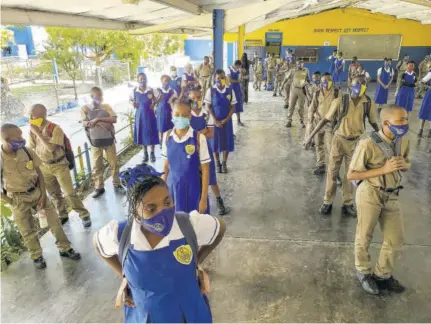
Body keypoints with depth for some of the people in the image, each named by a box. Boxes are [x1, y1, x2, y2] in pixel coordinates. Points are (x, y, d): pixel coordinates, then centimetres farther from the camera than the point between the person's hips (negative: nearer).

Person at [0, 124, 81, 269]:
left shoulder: (27, 151, -12)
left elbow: (39, 172, -1)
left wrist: (43, 195, -6)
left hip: (37, 191, 3)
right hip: (18, 199, -2)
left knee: (54, 221, 6)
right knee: (28, 231, 11)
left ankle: (65, 248, 24)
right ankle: (36, 256, 34)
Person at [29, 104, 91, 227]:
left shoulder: (55, 129, -20)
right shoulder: (33, 130, -3)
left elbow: (51, 148, -30)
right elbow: (32, 148, 8)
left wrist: (38, 133, -27)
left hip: (59, 165, -5)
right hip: (44, 167, 5)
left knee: (69, 193, -5)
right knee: (54, 194, 15)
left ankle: (84, 215, 10)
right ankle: (63, 215, 33)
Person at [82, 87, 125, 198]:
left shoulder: (106, 106, 4)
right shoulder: (85, 108, 2)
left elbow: (114, 119, -10)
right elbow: (84, 123, -10)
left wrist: (98, 119, -17)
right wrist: (99, 123, -22)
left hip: (109, 139, 1)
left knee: (114, 163, 6)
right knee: (97, 165, 6)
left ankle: (117, 185, 19)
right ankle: (99, 187, 19)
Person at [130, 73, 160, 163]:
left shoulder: (150, 90, -5)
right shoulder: (134, 91, -2)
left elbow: (154, 100, 6)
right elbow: (131, 100, 10)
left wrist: (153, 104, -13)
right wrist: (133, 103, -11)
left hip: (149, 114, -1)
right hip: (140, 115, 1)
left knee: (151, 134, 3)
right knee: (142, 134, 8)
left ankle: (152, 153, 16)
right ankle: (145, 153, 22)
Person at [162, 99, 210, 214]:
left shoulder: (198, 138, -14)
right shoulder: (167, 136, -3)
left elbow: (205, 170, -10)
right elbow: (166, 165, 6)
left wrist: (204, 198, -10)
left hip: (193, 188, -3)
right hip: (173, 186, 3)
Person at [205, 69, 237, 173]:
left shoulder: (230, 91, -3)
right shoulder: (211, 91, -7)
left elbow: (233, 107, 0)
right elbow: (208, 107, -5)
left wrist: (226, 119, -11)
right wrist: (215, 120, -13)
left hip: (227, 121, 1)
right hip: (215, 121, -1)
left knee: (227, 142, 5)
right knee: (215, 142, 6)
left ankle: (224, 163, 21)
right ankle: (217, 163, 22)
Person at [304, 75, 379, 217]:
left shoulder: (369, 103, -8)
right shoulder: (340, 101, -14)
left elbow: (373, 122, 8)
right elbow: (326, 119, -9)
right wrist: (311, 135, -10)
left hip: (355, 142, 2)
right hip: (339, 140, -2)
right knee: (332, 172, 6)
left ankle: (348, 203, 27)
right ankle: (328, 202, 20)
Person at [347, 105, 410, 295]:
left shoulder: (403, 141, -1)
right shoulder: (368, 144, -22)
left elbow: (407, 164, 15)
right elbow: (351, 175, -18)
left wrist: (403, 164, -11)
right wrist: (383, 169, -24)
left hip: (392, 196, 6)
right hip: (370, 194, -6)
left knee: (396, 238, 14)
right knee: (365, 236, 12)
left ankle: (383, 275, 37)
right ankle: (363, 272, 38)